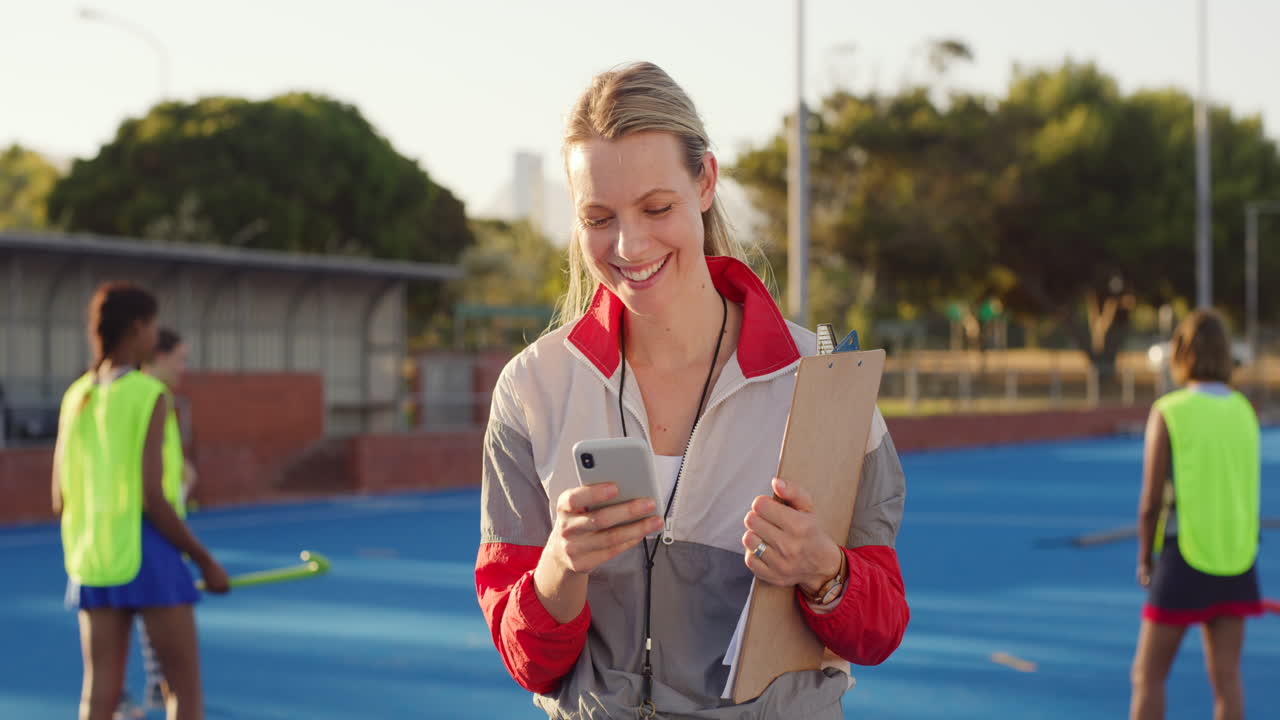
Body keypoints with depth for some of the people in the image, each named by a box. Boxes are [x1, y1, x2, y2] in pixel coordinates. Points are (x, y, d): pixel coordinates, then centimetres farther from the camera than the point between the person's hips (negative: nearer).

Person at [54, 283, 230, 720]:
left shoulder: (75, 398, 9)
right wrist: (206, 561, -8)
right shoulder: (149, 395, -10)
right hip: (147, 554, -6)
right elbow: (152, 499, -16)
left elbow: (61, 501, 10)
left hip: (91, 559, 6)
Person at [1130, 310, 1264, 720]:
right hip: (1237, 560, 5)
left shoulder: (1168, 412, -10)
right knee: (1227, 677, 6)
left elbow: (1151, 501, -11)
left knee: (1148, 674, 5)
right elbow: (1239, 489, 11)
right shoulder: (1244, 412, 4)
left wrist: (1145, 558, 2)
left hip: (1184, 561, -5)